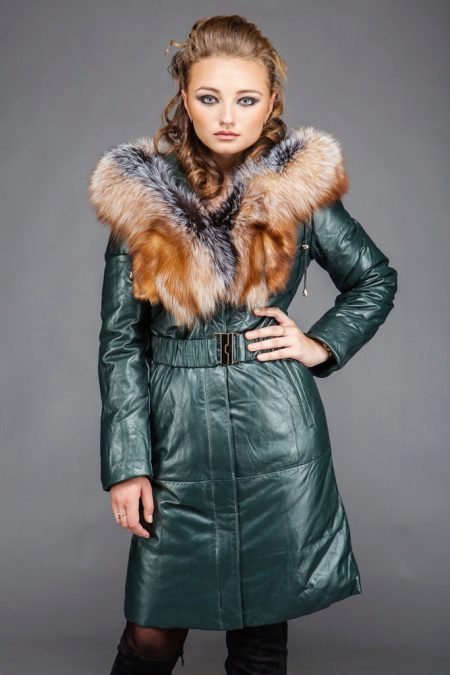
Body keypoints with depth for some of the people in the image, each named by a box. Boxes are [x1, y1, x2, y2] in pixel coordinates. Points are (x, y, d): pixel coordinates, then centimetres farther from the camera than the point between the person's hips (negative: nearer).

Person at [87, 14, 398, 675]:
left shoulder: (299, 189, 0)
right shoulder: (139, 196, 1)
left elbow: (377, 279, 15)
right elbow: (120, 338, 1)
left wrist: (321, 344, -1)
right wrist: (126, 465, -2)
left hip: (278, 430, 0)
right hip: (178, 433, 1)